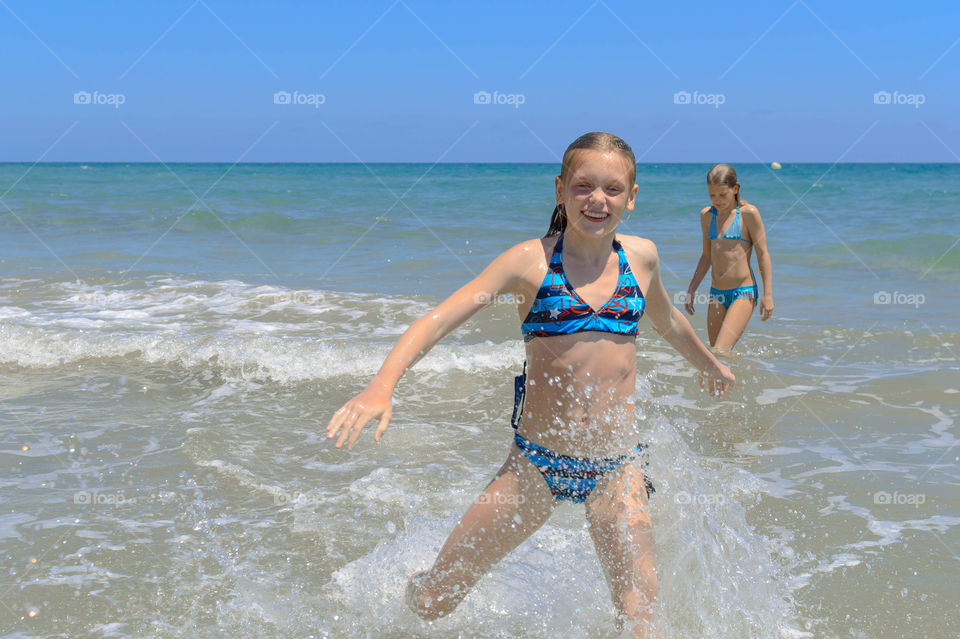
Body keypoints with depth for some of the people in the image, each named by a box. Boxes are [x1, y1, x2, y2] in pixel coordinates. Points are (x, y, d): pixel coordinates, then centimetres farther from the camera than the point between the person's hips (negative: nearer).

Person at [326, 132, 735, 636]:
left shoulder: (641, 257, 5)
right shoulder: (531, 261, -6)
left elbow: (667, 322, 27)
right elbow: (439, 319, -15)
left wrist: (711, 367, 45)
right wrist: (381, 386, -31)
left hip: (617, 468, 2)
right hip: (534, 464, -2)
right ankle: (415, 587, 39)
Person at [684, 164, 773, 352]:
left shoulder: (748, 213, -7)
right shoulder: (707, 215, 9)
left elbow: (763, 254, -5)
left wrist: (768, 295, -10)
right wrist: (691, 290, 19)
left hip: (743, 293, -6)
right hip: (716, 294, 6)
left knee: (720, 352, -17)